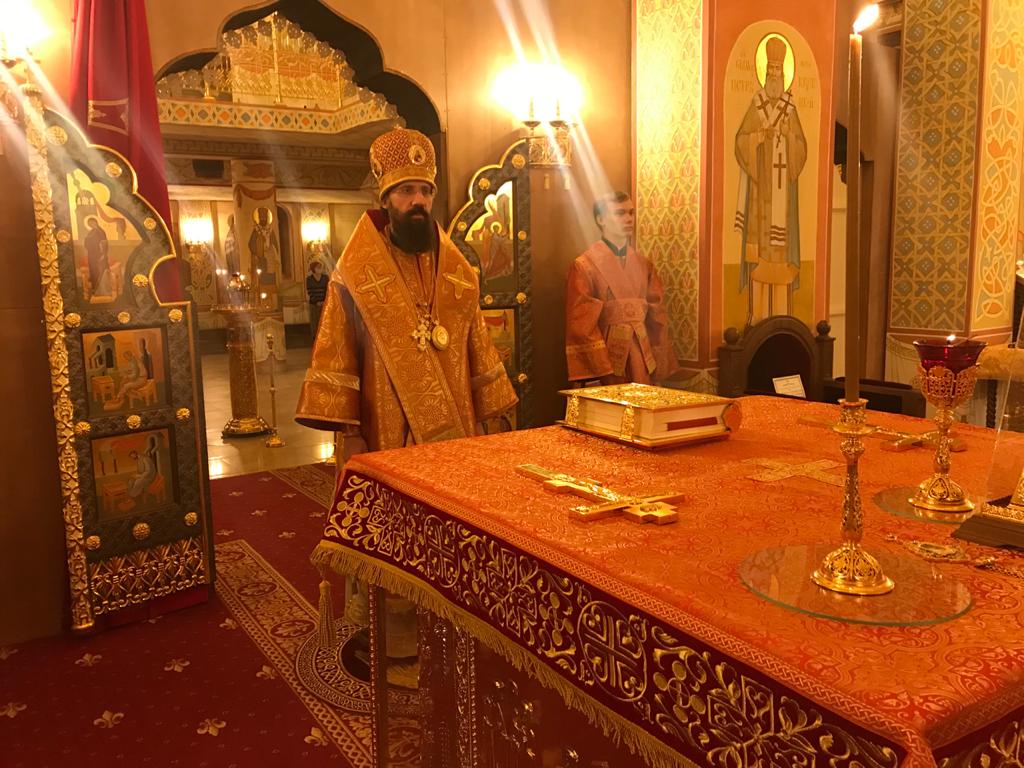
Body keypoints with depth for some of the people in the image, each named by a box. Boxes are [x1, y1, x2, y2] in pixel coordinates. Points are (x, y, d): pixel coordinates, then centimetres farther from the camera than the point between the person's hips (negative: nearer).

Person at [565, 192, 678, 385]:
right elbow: (581, 323, -9)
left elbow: (657, 315, 12)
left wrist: (660, 363, 5)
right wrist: (600, 369, -15)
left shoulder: (644, 265, 11)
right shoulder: (584, 266, -6)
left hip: (643, 357, 5)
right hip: (608, 355, -5)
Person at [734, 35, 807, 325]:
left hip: (782, 184, 3)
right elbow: (743, 141, -3)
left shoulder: (790, 106, 11)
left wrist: (788, 136, -8)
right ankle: (758, 314, -1)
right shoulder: (756, 103, 3)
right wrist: (763, 135, -15)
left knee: (781, 246, 2)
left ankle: (781, 313, 6)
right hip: (761, 184, -3)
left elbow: (801, 147, 9)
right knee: (760, 243, -5)